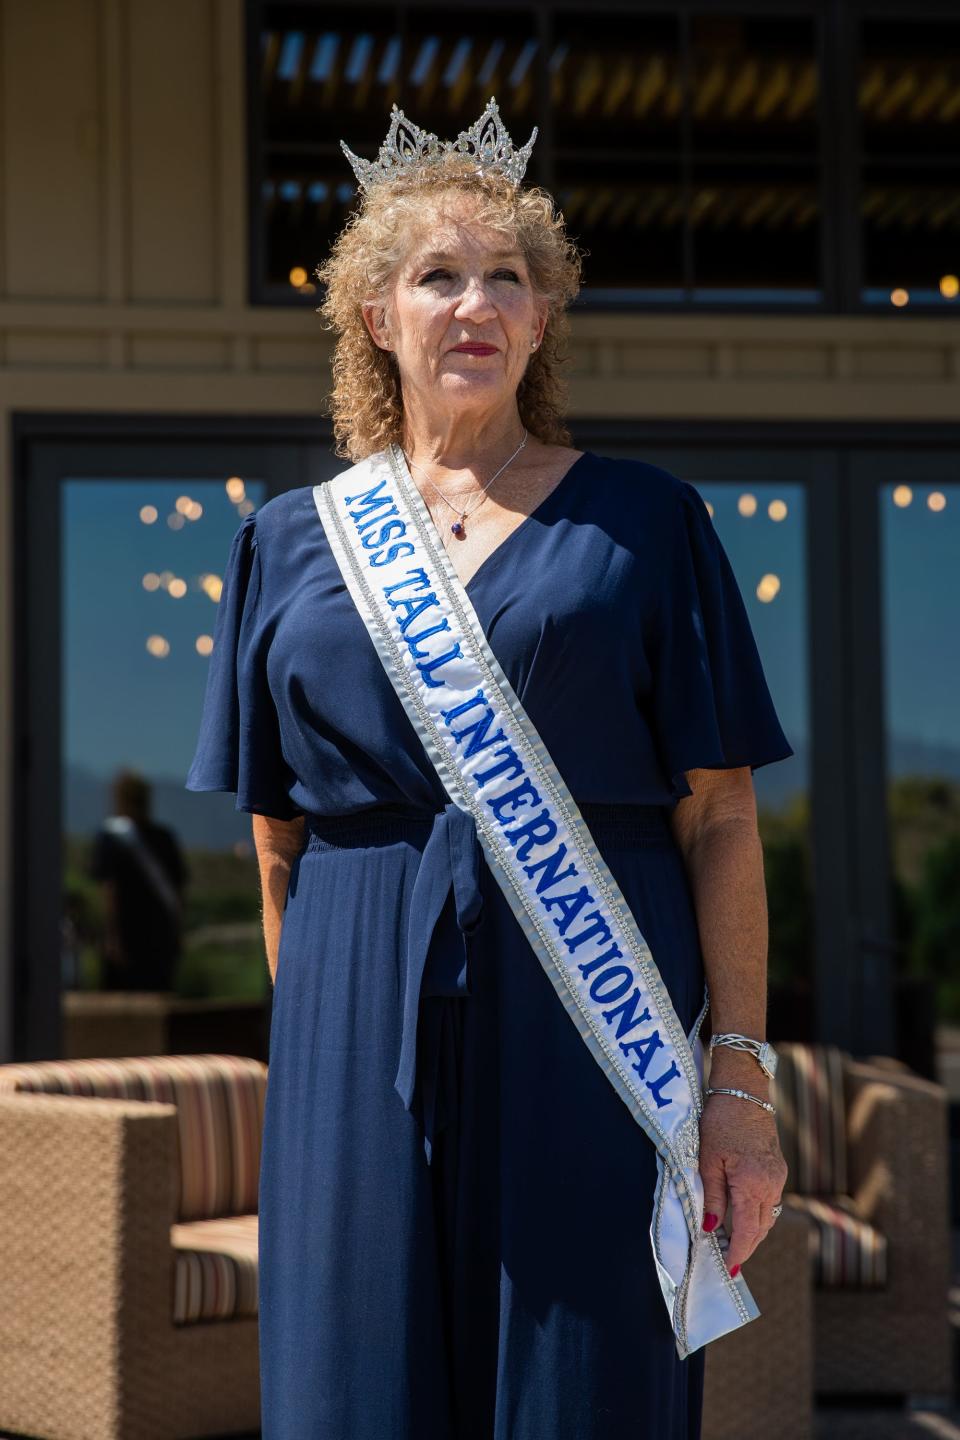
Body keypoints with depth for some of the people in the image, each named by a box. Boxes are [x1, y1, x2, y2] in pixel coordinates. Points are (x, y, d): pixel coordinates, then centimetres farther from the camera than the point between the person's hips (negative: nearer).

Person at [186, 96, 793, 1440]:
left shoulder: (642, 522, 5)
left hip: (587, 1025, -2)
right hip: (360, 1045, 2)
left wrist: (741, 1077, -7)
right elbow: (277, 838, 13)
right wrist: (310, 1048, 8)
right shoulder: (292, 541, 11)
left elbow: (720, 817, 0)